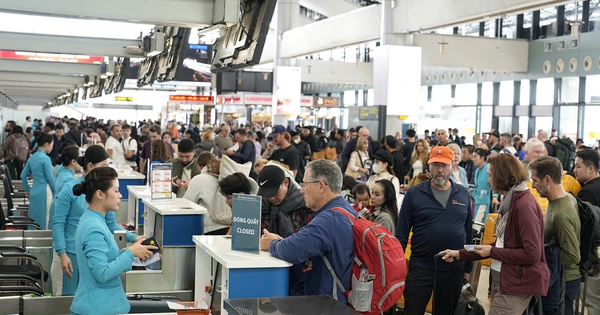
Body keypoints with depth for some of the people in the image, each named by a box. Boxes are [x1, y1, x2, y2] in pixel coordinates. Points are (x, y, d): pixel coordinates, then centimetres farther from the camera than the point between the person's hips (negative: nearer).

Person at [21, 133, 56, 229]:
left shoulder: (32, 158, 11)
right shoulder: (45, 158, -12)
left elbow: (23, 175, 16)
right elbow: (50, 178, -13)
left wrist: (27, 190, 25)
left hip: (34, 192, 8)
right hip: (45, 192, -8)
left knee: (34, 220, 12)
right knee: (45, 221, -3)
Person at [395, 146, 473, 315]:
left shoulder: (463, 194, 4)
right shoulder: (414, 193, -4)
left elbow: (468, 232, 10)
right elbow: (401, 232, -2)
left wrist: (468, 267, 10)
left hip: (454, 269, 3)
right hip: (420, 267, -2)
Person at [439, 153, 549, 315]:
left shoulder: (524, 205, -19)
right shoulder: (511, 202, 12)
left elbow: (532, 254, -24)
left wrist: (492, 252, -14)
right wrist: (460, 254, 15)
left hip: (517, 284, -10)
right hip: (502, 280, 10)